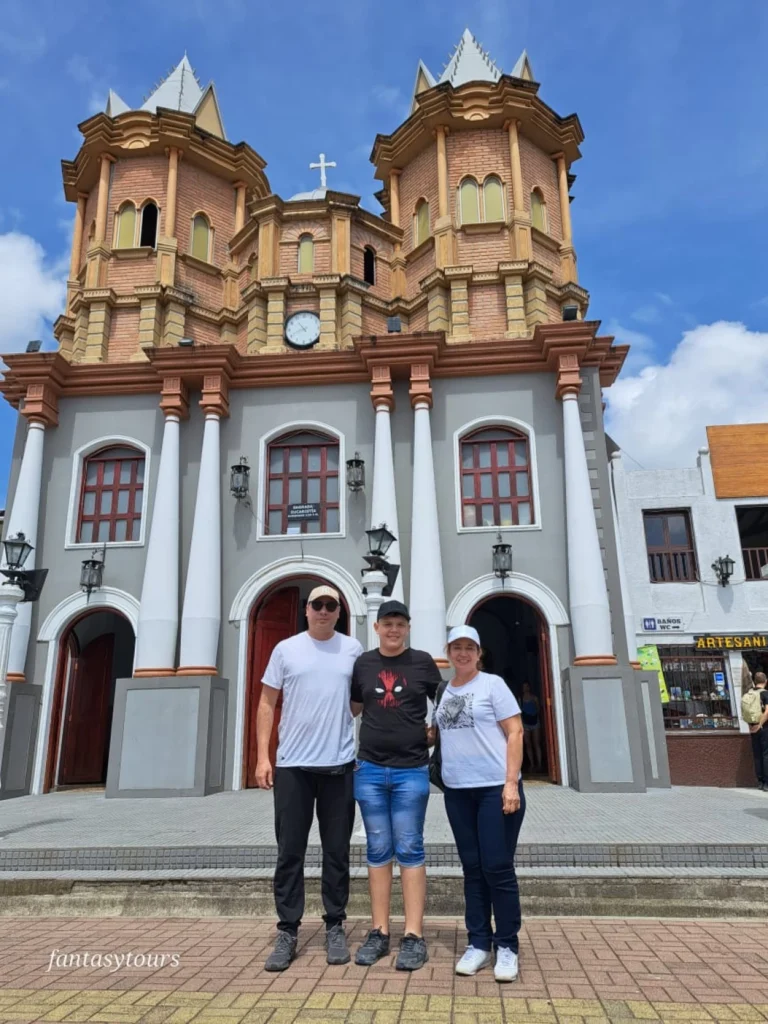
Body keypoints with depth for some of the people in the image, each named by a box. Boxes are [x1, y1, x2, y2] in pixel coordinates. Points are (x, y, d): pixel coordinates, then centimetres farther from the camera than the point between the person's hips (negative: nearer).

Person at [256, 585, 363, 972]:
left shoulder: (353, 649, 4)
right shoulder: (286, 649, 2)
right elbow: (267, 704, 4)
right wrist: (262, 756, -2)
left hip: (339, 765, 1)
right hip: (292, 765, 0)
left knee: (337, 852, 10)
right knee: (289, 852, 6)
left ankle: (335, 928, 24)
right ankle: (287, 932, 19)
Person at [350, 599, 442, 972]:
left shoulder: (423, 662, 0)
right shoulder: (363, 664, 4)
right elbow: (352, 709, 15)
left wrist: (432, 733, -1)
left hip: (411, 771, -2)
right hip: (369, 770, 2)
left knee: (410, 851, 2)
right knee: (378, 851, 9)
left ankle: (414, 937, 9)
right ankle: (379, 933, 18)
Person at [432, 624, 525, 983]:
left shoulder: (493, 684, -3)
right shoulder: (442, 691, 10)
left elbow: (515, 733, -8)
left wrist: (511, 783, -15)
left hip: (496, 788, -4)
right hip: (457, 791, 5)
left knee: (497, 868, -1)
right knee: (472, 868, 10)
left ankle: (507, 947, 13)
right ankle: (478, 943, 20)